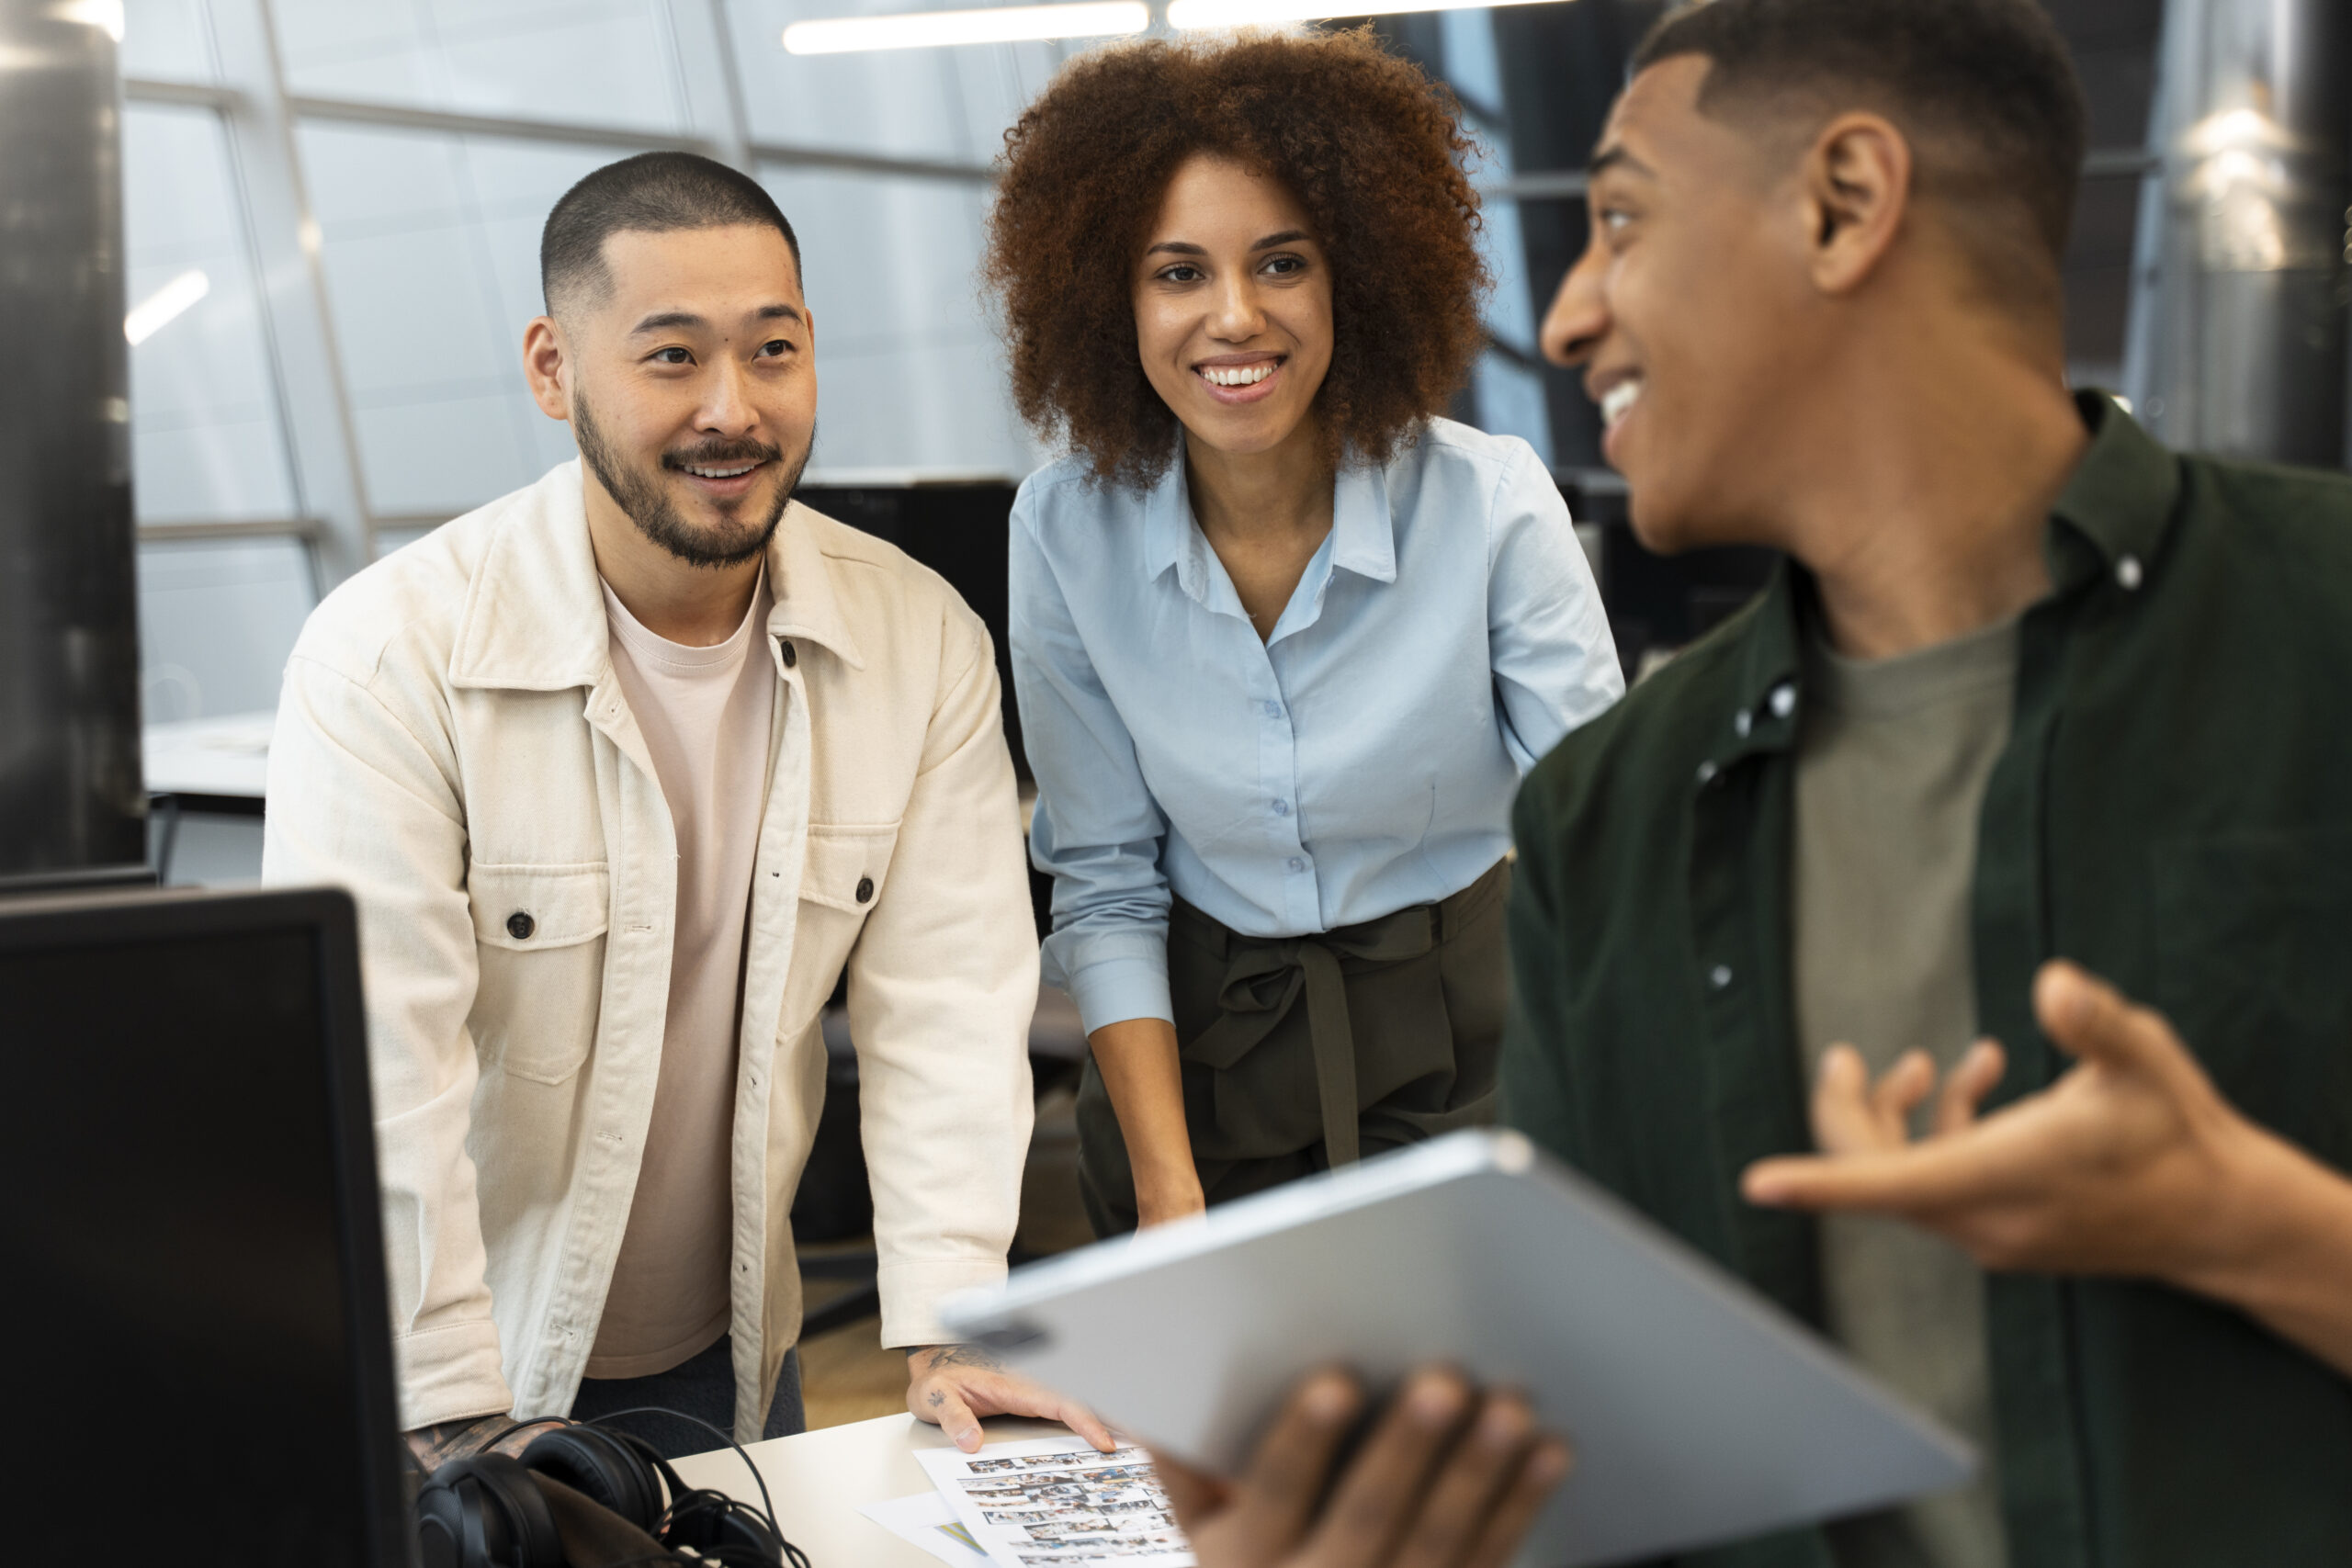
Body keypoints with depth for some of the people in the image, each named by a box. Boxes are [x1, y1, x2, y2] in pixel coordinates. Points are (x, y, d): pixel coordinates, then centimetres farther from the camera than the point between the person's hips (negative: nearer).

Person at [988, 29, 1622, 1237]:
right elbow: (1106, 885, -4)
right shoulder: (1066, 535, -10)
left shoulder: (1492, 504, -16)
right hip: (1198, 1058, 1)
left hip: (1470, 1057, -1)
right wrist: (1168, 1187, -12)